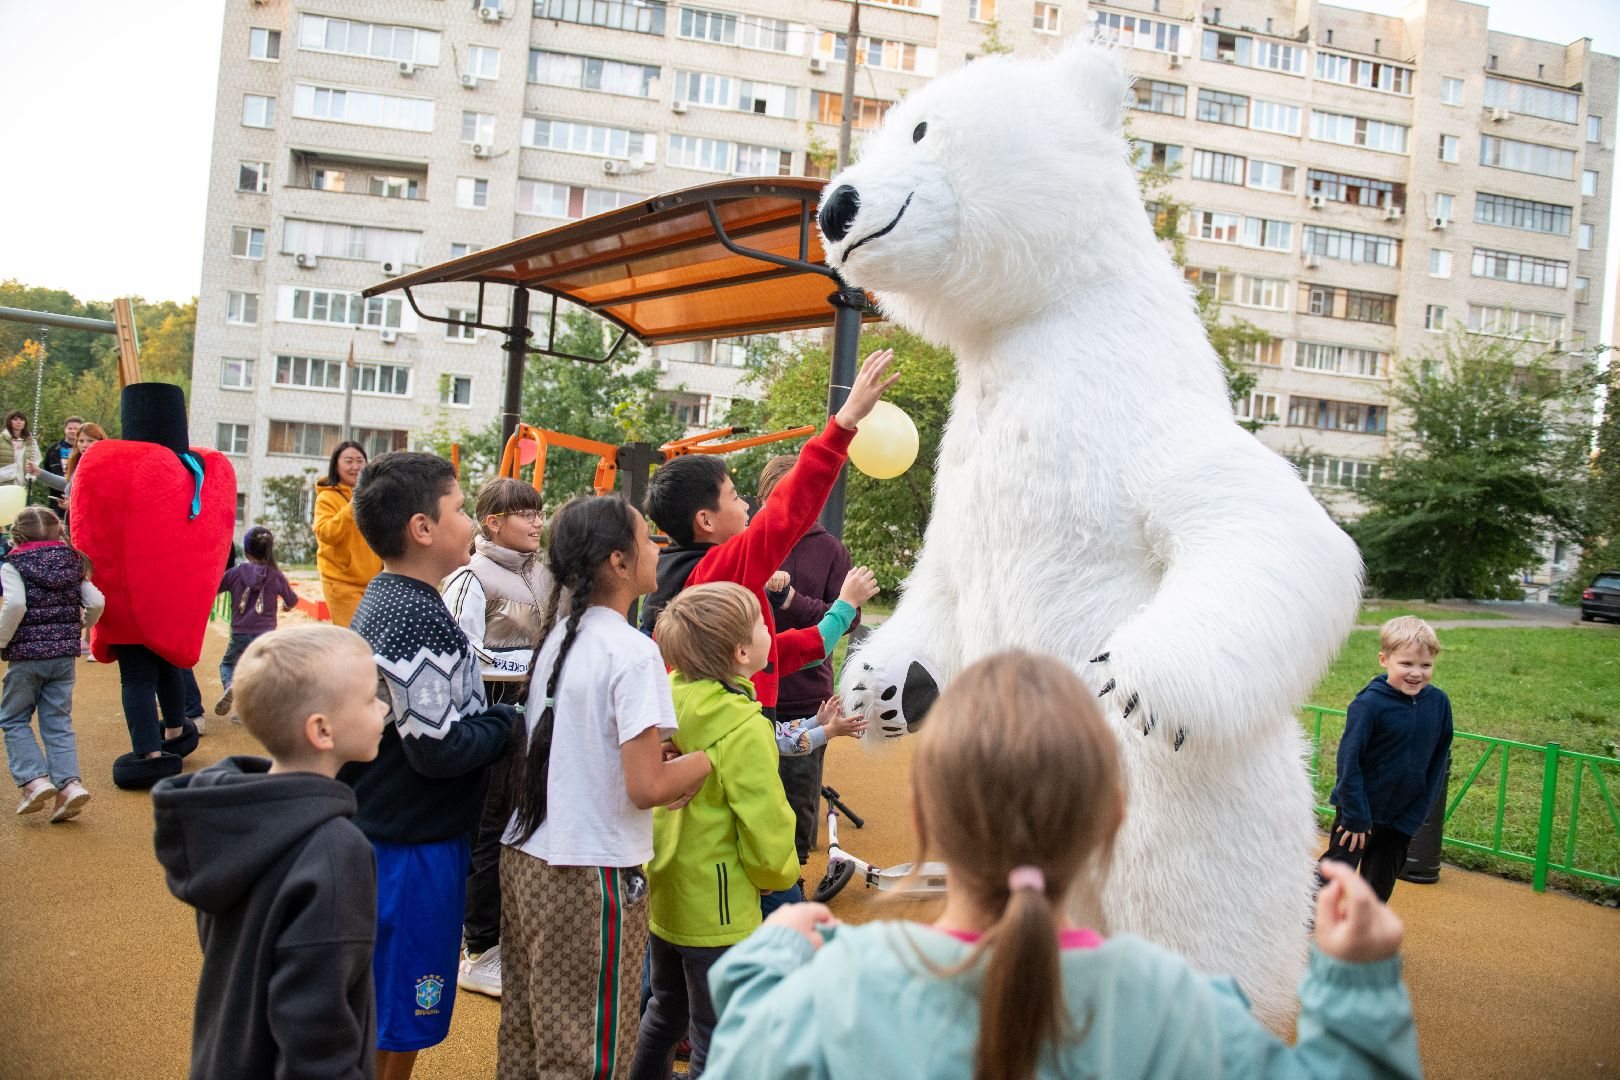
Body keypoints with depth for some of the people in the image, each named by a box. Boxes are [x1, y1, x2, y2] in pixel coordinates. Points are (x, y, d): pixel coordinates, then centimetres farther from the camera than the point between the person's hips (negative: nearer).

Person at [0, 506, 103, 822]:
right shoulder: (73, 563, 6)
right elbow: (97, 602, -1)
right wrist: (82, 625, 18)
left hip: (26, 654, -4)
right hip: (65, 654, 4)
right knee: (59, 722, 9)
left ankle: (35, 779, -1)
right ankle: (70, 782, -5)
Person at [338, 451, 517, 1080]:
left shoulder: (383, 600, 8)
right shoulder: (421, 622, -23)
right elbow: (438, 749, -25)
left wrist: (490, 718, 6)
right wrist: (506, 724, -10)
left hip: (380, 833, 10)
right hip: (414, 848, -10)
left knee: (387, 1011, 23)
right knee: (397, 1026, 6)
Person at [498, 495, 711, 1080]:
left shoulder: (557, 636, 8)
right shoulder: (633, 652, -17)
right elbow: (646, 787, -21)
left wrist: (671, 765, 10)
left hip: (525, 858, 8)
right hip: (592, 876, -8)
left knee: (524, 1033, 19)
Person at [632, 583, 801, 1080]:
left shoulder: (669, 699, -4)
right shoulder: (744, 731, -25)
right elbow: (767, 834, -21)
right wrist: (779, 874, 1)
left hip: (663, 896, 8)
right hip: (718, 912, -7)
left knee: (663, 1015, 26)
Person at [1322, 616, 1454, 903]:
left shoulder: (1439, 702, -6)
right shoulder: (1370, 703, -20)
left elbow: (1438, 762, 2)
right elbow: (1349, 762, -17)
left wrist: (1416, 816, -2)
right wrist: (1356, 817, -15)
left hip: (1403, 816, 5)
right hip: (1360, 810, -5)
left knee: (1381, 884, 18)